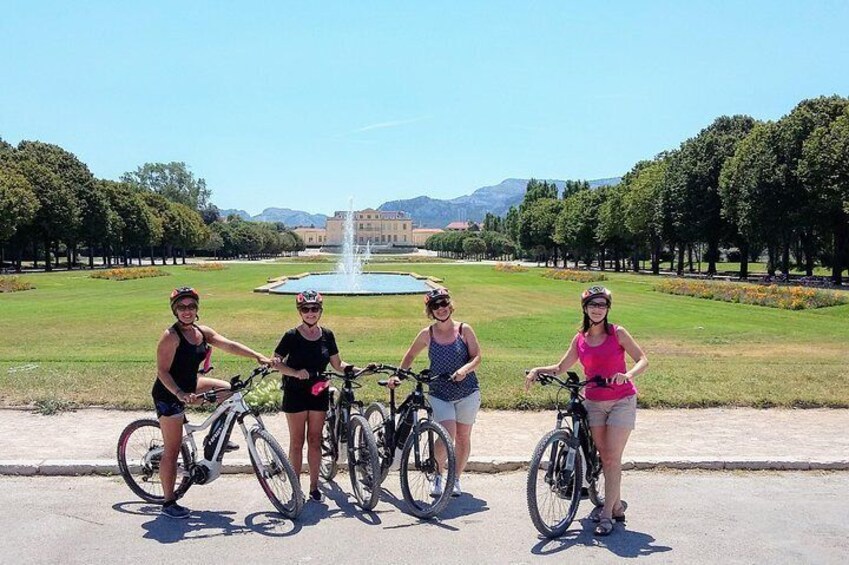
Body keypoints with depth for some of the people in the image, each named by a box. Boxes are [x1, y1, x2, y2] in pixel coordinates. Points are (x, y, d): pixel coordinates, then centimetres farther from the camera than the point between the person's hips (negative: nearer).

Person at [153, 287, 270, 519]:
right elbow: (162, 371, -24)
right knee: (172, 451, -2)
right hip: (169, 395, -8)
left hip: (189, 386, 8)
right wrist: (180, 394, -38)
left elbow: (230, 345, -6)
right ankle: (169, 503, 9)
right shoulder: (171, 336, -20)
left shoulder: (202, 332, 1)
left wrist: (258, 357, -16)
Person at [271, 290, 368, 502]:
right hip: (295, 393, -3)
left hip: (319, 393, 3)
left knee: (315, 441, 9)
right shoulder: (292, 336, -8)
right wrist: (296, 373, -26)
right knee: (297, 442, 4)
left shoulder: (327, 335, 3)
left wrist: (357, 370, -6)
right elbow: (275, 362, -12)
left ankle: (314, 487, 18)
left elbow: (337, 364, 9)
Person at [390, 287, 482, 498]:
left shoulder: (464, 330, -2)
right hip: (439, 394, -1)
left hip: (467, 392, 1)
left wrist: (465, 369, -22)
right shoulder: (427, 334, 0)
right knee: (447, 436, -15)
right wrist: (398, 376, 3)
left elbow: (477, 356, -4)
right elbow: (410, 356, 13)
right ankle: (437, 476, 7)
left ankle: (456, 479, 26)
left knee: (463, 438, 7)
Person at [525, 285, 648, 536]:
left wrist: (627, 375, -26)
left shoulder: (617, 333, -5)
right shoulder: (580, 339, 5)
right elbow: (561, 368, 12)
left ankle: (607, 515, -3)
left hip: (621, 401, -4)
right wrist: (538, 370, -3)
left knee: (612, 458, -7)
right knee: (605, 457, 9)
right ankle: (617, 506, 25)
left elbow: (642, 360, -7)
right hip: (594, 403, 4)